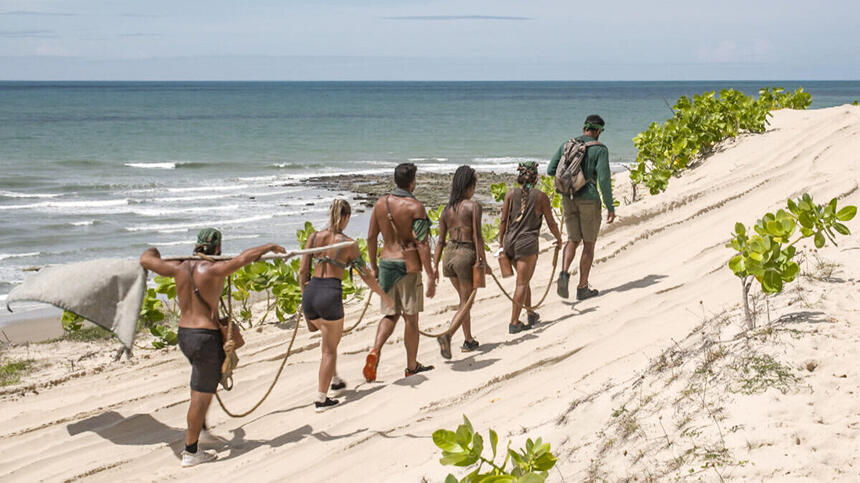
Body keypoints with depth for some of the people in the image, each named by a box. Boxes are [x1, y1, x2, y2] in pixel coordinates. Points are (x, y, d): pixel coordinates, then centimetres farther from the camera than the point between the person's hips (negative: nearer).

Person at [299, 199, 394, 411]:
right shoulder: (348, 244, -3)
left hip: (311, 292, 5)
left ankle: (334, 379, 40)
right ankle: (321, 399, 10)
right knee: (330, 349, 10)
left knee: (328, 336, 32)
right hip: (331, 294, -5)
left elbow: (303, 271, 6)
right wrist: (385, 296, 17)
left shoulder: (314, 238, 5)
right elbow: (366, 276, 4)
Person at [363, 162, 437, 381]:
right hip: (408, 265, -5)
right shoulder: (415, 206, -12)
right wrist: (430, 275, -13)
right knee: (410, 317, 6)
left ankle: (375, 351, -9)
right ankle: (412, 366, 16)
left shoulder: (381, 203, 4)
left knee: (391, 314, 14)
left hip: (386, 263, 5)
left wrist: (373, 267, 18)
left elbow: (371, 237, 8)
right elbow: (422, 243, -16)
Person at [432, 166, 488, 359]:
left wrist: (435, 265, 10)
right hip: (466, 255, -6)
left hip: (449, 254, 6)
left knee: (464, 299, 21)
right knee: (466, 302, 2)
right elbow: (477, 235, -13)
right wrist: (482, 259, -8)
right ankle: (447, 335, -20)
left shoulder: (446, 210, 9)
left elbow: (441, 240, 8)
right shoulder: (473, 206, -8)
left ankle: (469, 340, 28)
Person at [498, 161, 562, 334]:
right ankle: (514, 323, -4)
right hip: (527, 242, -4)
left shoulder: (511, 194, 4)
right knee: (522, 283, -1)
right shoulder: (541, 196, -3)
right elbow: (551, 223, 1)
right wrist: (559, 239, 18)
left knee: (524, 280, 21)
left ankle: (531, 314, 32)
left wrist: (501, 243, 9)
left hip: (510, 241, 4)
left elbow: (503, 221, 2)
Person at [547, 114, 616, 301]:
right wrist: (610, 207, -9)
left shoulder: (566, 145, 6)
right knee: (589, 243, 8)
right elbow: (604, 179, -15)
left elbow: (551, 170, 6)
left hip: (569, 199, 4)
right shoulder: (600, 149, -8)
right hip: (589, 199, -4)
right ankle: (582, 288, 12)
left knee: (573, 240, 17)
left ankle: (564, 273, -10)